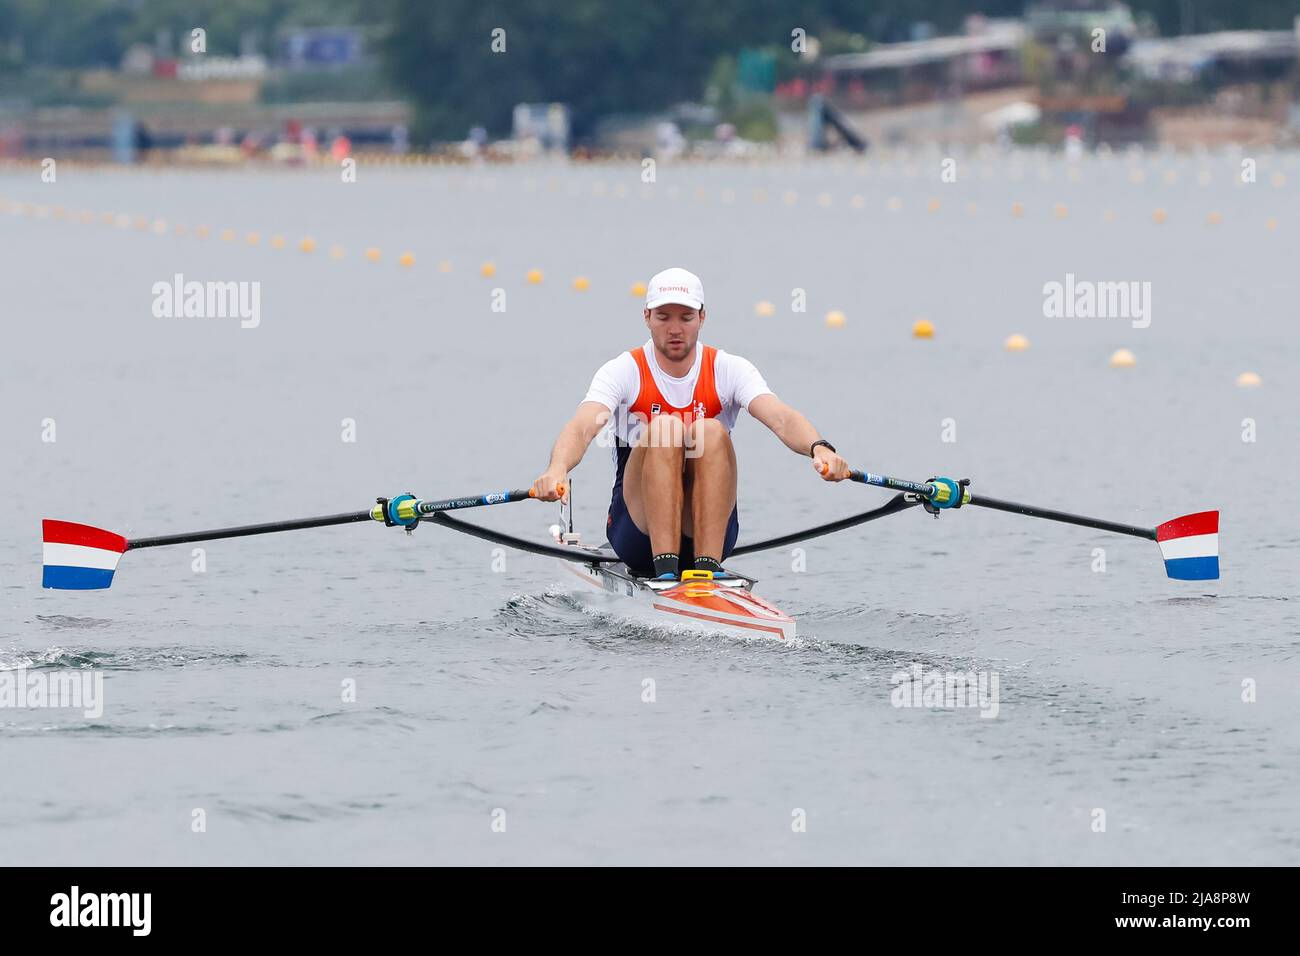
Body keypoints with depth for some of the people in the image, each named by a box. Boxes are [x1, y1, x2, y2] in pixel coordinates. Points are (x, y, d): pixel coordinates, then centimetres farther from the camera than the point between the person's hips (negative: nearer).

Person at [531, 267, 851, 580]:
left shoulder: (729, 369, 0)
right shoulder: (624, 371, -4)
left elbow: (782, 419, -18)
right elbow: (582, 427, -22)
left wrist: (819, 448, -42)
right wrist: (557, 468, -46)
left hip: (708, 533, 1)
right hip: (638, 531, -1)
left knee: (712, 432, -26)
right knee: (664, 426, -27)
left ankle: (708, 566, -36)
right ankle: (665, 568, -39)